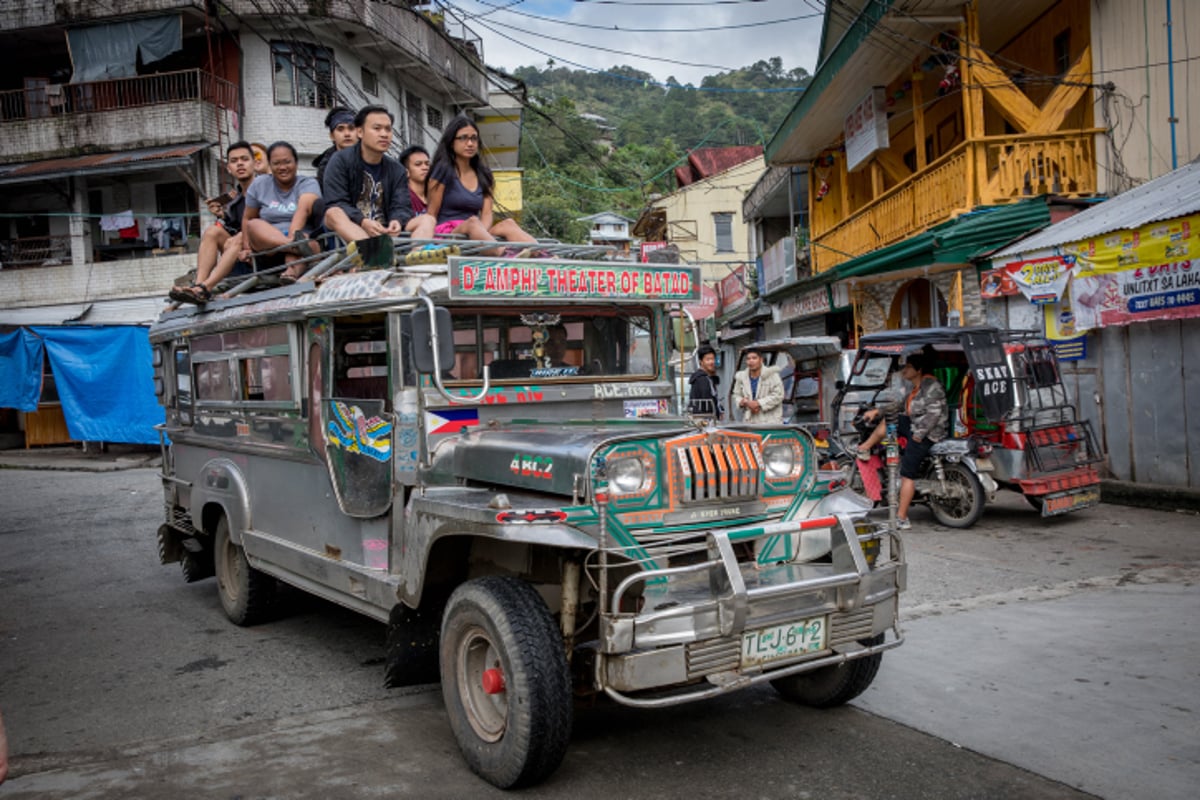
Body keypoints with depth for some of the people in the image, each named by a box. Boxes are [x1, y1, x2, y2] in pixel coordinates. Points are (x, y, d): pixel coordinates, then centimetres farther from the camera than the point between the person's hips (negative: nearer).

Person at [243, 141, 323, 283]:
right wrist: (247, 245, -2)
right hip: (268, 246, 3)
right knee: (254, 225, -28)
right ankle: (297, 245, -53)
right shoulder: (259, 185, 12)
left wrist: (293, 236, -35)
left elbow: (303, 210, -17)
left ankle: (293, 271, -69)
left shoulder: (308, 184, 2)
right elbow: (247, 219, 15)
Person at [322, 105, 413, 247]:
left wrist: (397, 221, -27)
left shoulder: (397, 169, 12)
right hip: (346, 233, -3)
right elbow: (335, 204, -10)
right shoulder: (341, 160, 1)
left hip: (384, 233, 3)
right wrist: (362, 222, -30)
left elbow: (402, 207, 0)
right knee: (334, 213, -34)